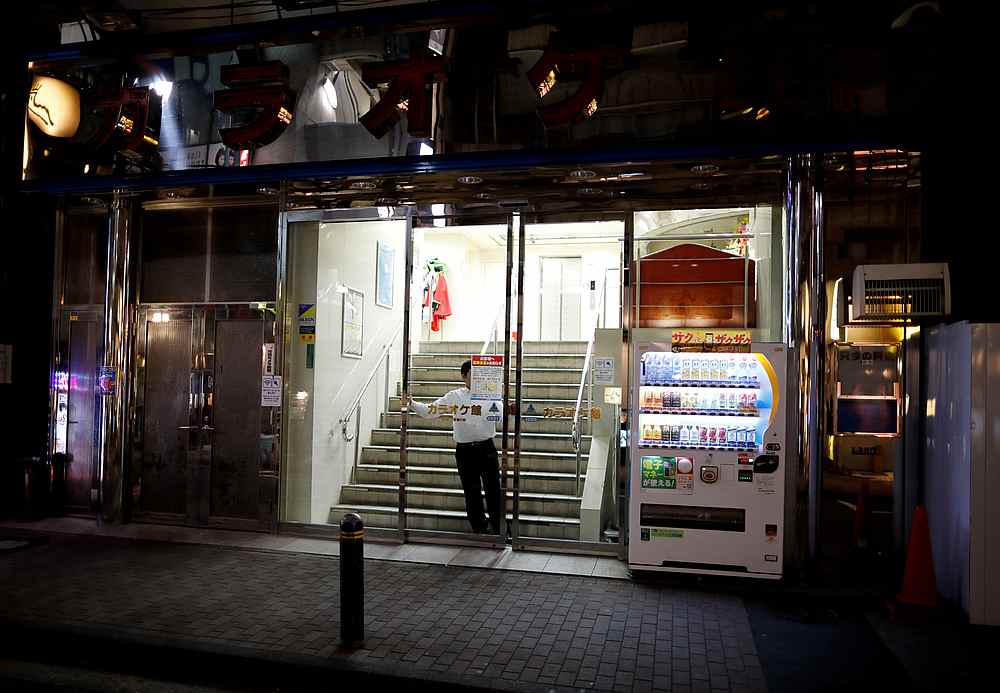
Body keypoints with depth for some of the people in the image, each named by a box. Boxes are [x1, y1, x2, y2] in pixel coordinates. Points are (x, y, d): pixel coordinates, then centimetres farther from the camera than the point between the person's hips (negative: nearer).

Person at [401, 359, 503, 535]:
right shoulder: (455, 396, 5)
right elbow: (430, 411, 5)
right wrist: (411, 404, -8)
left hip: (486, 448, -1)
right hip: (464, 450, 2)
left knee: (493, 491, 0)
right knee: (471, 493, 9)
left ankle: (499, 532, 10)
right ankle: (479, 531, 22)